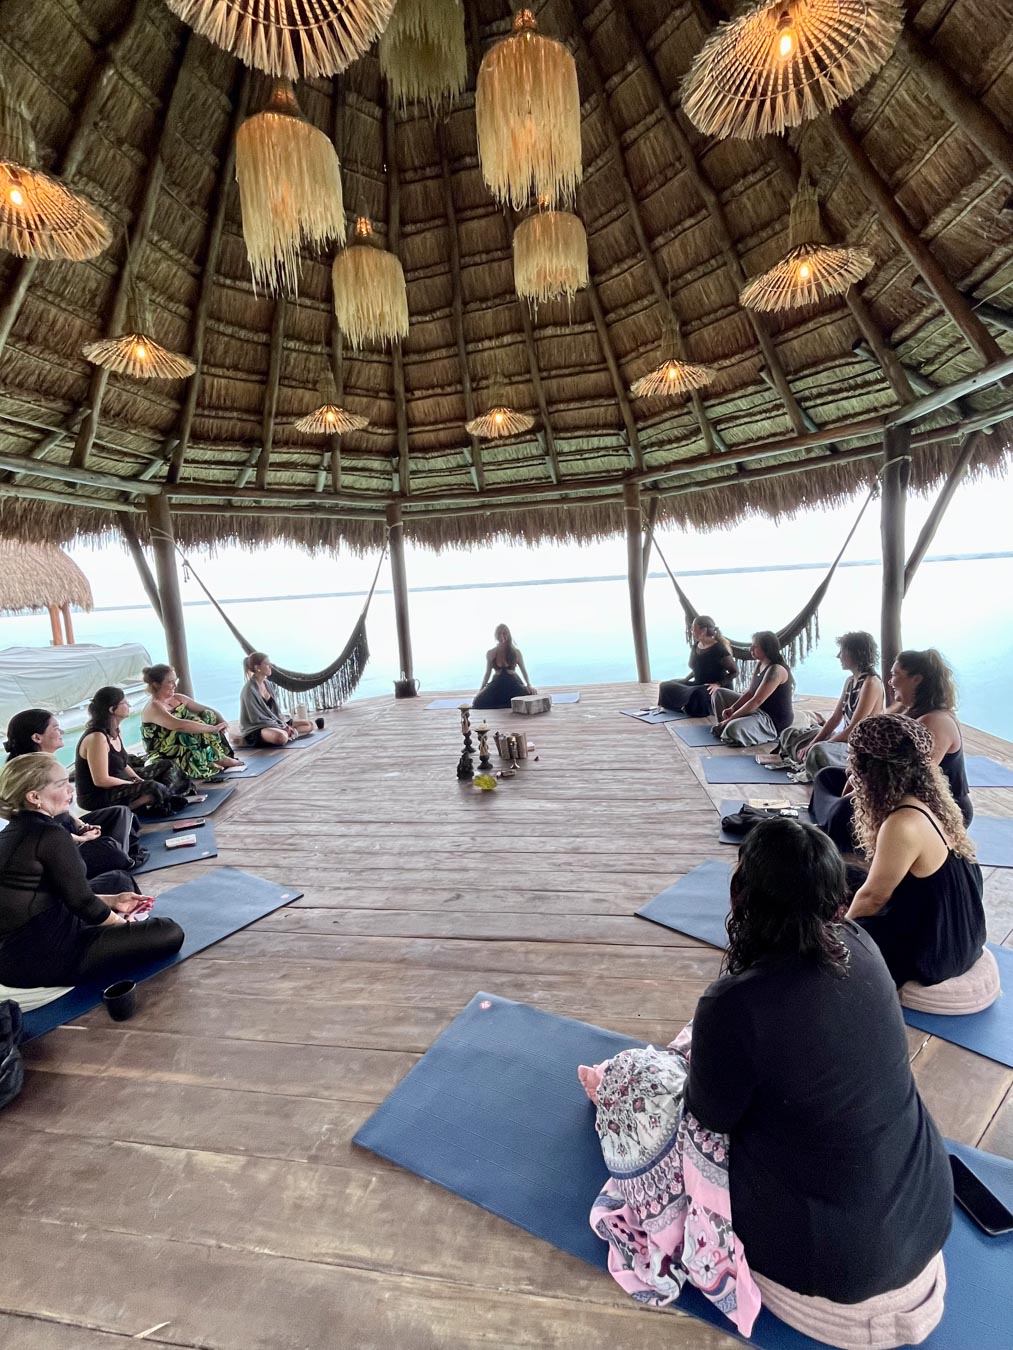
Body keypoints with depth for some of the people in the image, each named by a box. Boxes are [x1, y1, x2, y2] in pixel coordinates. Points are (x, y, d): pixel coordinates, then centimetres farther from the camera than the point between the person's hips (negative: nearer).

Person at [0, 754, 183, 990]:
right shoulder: (49, 835, -20)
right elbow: (82, 902, -14)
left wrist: (113, 901, 14)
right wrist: (123, 924, 4)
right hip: (41, 956, -10)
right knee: (170, 933, -13)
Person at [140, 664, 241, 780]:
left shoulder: (178, 699, 7)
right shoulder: (153, 708, -17)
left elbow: (208, 711, 8)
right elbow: (181, 726, -34)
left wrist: (222, 722, -12)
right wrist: (213, 728, -32)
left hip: (187, 750, 8)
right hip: (166, 759, -8)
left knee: (208, 716, -6)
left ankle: (222, 756, -16)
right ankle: (220, 760, -16)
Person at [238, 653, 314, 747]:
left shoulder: (269, 684, 6)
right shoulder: (250, 690, -18)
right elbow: (256, 719, -19)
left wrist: (285, 725, -8)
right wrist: (282, 728, -18)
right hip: (256, 728, -8)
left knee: (309, 725, 2)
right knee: (281, 737, -41)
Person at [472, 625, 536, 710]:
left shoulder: (515, 652, -2)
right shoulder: (490, 653, 1)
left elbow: (523, 670, 7)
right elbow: (487, 673, 10)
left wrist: (529, 685, -10)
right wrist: (481, 690, 0)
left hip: (513, 684, -1)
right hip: (497, 685, 1)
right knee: (478, 703, -21)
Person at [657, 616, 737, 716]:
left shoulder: (719, 649, -15)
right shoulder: (695, 647, 6)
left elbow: (735, 671, -14)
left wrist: (719, 684, -25)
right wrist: (685, 679, 8)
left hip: (717, 689, -7)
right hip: (698, 685, 7)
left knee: (698, 693, -41)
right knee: (665, 686, -3)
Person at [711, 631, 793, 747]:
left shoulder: (776, 670, -24)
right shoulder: (760, 664, 5)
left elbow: (757, 701, -27)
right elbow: (750, 692, 7)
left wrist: (731, 718, -23)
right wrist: (732, 708, -9)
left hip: (775, 721, -10)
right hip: (760, 710, 10)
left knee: (733, 728, -37)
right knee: (719, 693, 12)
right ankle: (724, 729, 9)